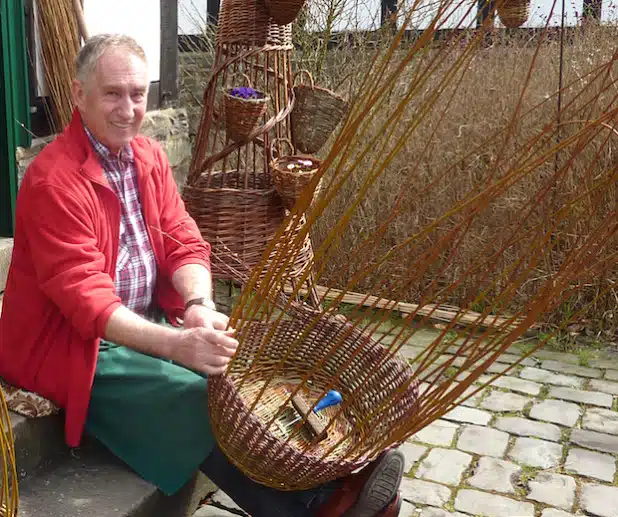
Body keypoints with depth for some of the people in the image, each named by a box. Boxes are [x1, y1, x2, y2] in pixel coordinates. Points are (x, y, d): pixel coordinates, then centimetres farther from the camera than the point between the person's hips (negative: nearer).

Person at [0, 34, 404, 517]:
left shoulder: (149, 157, 6)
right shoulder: (54, 180, -18)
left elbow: (184, 243, 1)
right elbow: (83, 296, -24)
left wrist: (199, 306, -21)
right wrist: (177, 344, -37)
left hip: (149, 321, 7)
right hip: (72, 345, -6)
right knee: (200, 399, -28)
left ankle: (335, 467, -22)